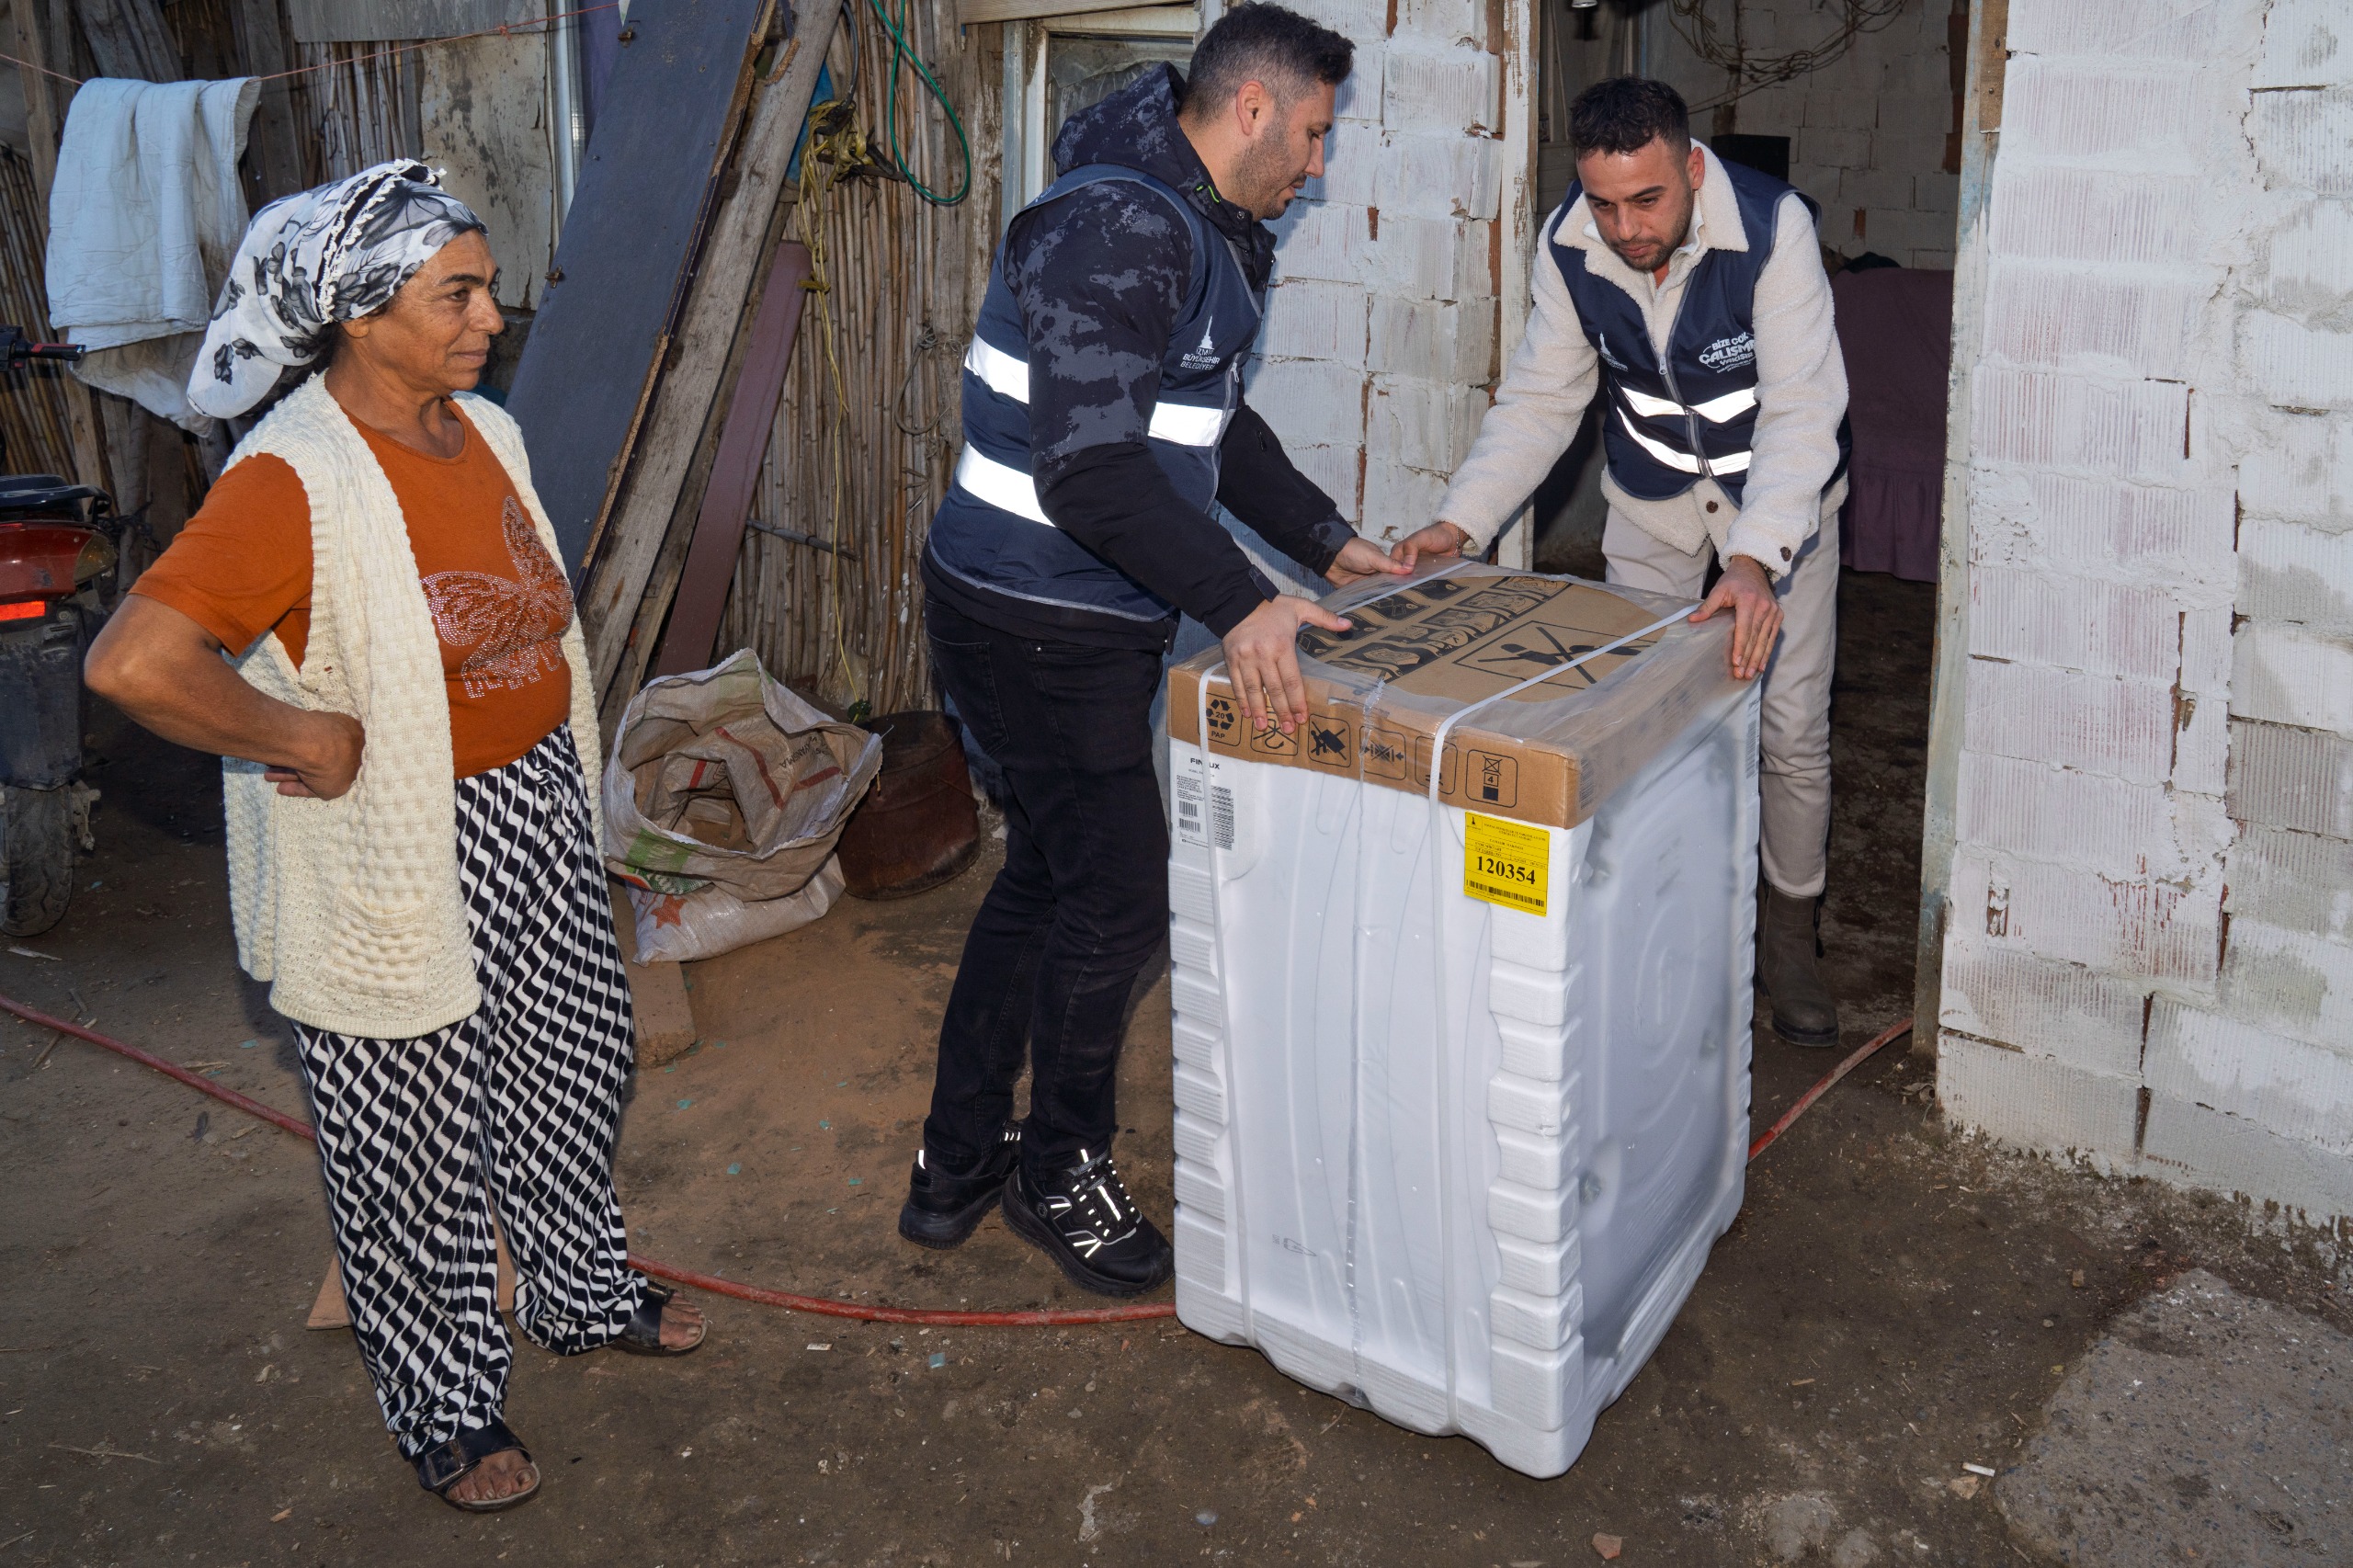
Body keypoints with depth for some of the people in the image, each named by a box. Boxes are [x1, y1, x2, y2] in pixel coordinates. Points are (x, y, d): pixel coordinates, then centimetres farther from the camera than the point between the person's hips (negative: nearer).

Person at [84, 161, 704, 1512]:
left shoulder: (486, 432, 3)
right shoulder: (293, 482, -23)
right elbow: (134, 665, -32)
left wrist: (558, 780, 15)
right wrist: (307, 738, -22)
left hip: (537, 817, 8)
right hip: (401, 856, -8)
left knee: (572, 1070, 23)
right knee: (422, 1140, 9)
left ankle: (584, 1292, 48)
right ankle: (447, 1408, 31)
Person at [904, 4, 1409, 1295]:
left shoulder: (1201, 232, 13)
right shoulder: (1118, 227, -21)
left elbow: (1214, 426, 24)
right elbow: (1089, 467, -29)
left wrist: (1327, 542, 19)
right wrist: (1240, 603, -31)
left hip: (1084, 617, 11)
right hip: (1036, 626, -11)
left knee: (1045, 875, 18)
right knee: (1118, 894, 1)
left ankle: (957, 1165, 33)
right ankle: (1060, 1171, 24)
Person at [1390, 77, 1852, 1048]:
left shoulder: (1772, 227, -31)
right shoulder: (1570, 246, -19)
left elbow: (1800, 410, -36)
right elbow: (1539, 401, -11)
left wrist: (1756, 558, -51)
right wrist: (1461, 521, -25)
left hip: (1781, 494, -3)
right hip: (1651, 495, 3)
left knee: (1792, 727, -1)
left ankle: (1789, 933, 20)